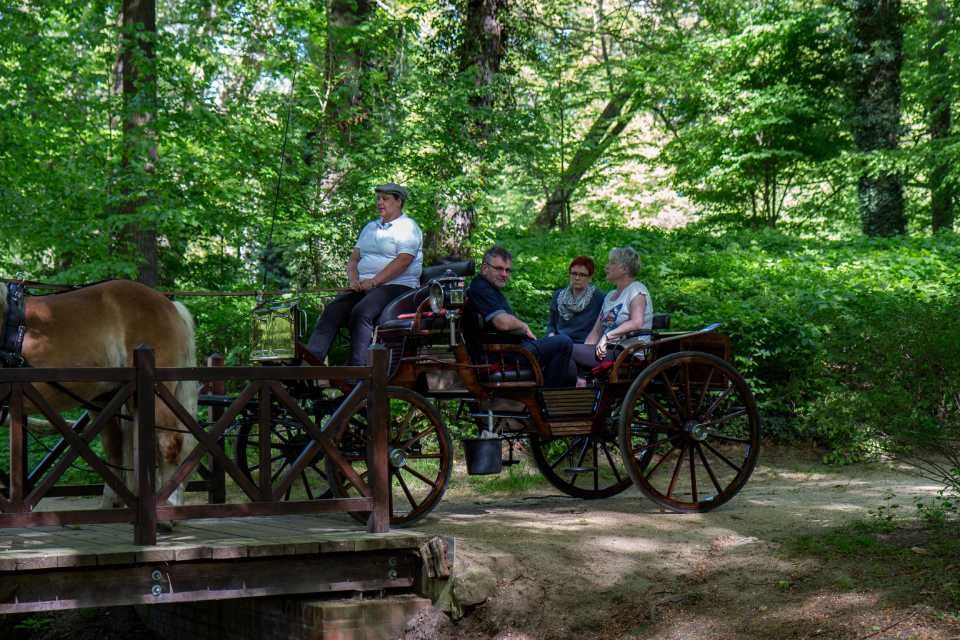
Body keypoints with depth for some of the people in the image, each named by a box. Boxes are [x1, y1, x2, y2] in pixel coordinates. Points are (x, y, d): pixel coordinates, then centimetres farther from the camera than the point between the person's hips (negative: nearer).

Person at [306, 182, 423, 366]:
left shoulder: (408, 227, 2)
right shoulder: (370, 227, 26)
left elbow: (402, 261, -12)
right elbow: (353, 259, 22)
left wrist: (373, 282, -18)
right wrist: (353, 280, -1)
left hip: (396, 286, -7)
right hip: (364, 287, 7)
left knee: (361, 312, -34)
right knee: (332, 311, -20)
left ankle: (356, 369, -43)